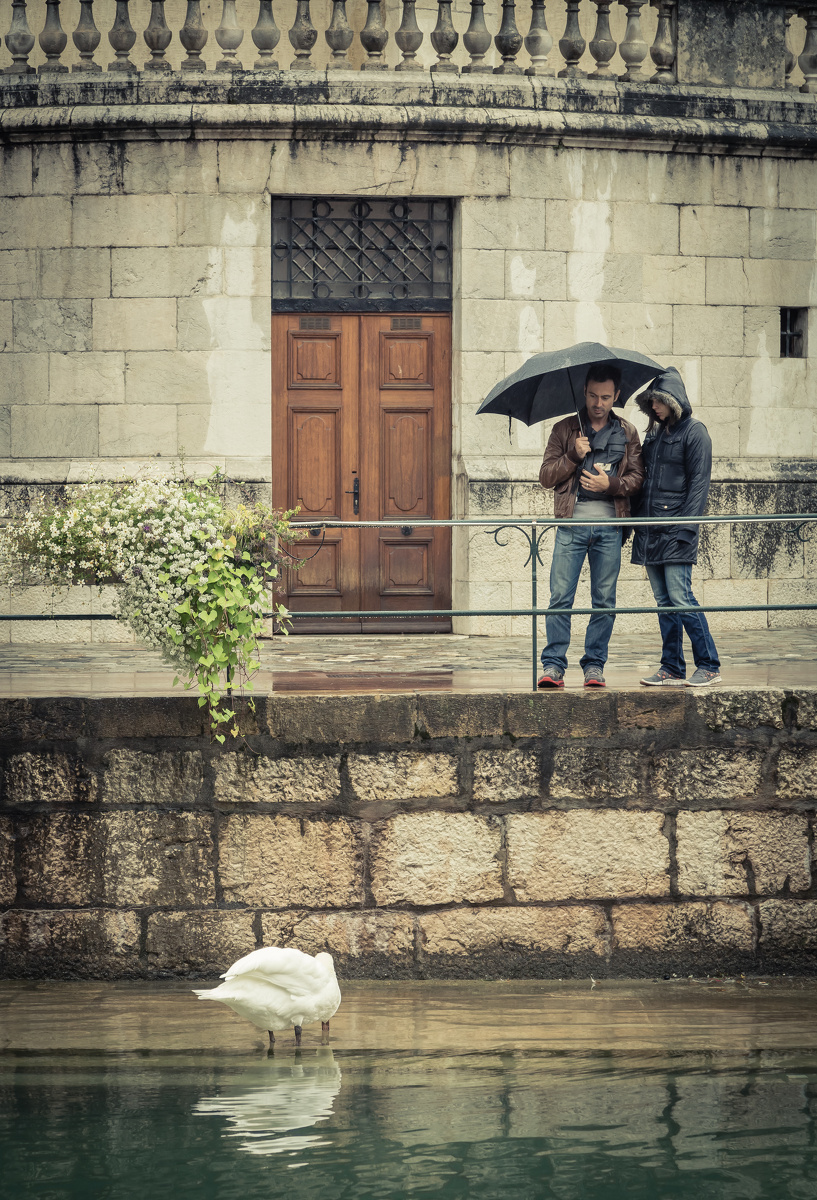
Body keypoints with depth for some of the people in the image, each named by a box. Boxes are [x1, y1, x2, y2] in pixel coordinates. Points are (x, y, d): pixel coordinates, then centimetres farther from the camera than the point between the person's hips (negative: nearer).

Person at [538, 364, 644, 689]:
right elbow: (546, 476, 5)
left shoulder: (626, 433, 12)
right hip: (572, 523, -1)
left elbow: (637, 477, 7)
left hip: (609, 526, 1)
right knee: (560, 597, -7)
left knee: (604, 600, 2)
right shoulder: (565, 430, 10)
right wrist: (574, 456, -10)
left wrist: (611, 484, -11)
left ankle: (595, 665, 8)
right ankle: (553, 666, -5)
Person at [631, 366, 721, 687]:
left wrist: (687, 526, -16)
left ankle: (709, 666, -6)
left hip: (676, 530, -7)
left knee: (680, 597, -12)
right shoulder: (654, 433, 18)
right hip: (650, 532, 7)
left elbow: (699, 482, -9)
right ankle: (672, 669, 9)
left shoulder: (694, 432, -4)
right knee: (664, 601, 7)